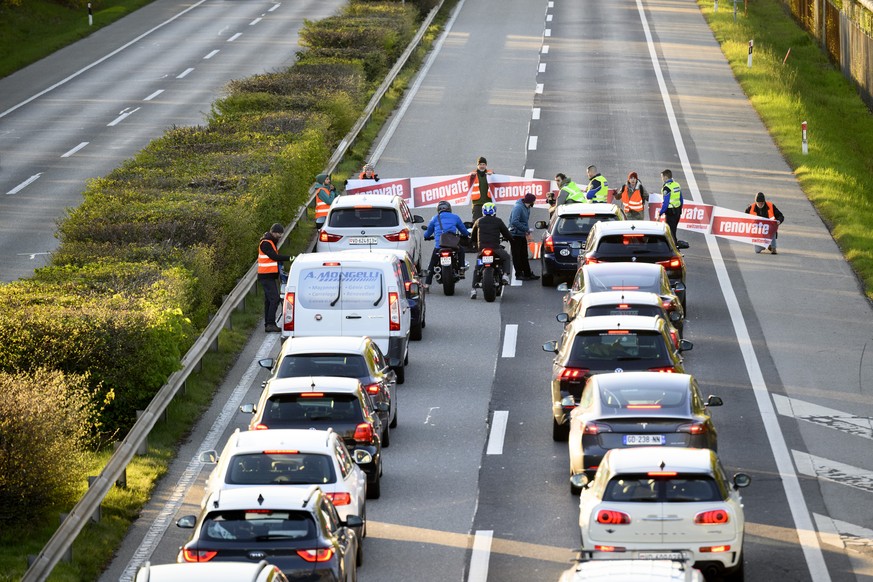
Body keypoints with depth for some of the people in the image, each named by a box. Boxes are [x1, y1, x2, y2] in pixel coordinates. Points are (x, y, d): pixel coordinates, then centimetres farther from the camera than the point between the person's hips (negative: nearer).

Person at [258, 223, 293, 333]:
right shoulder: (265, 243, -14)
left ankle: (268, 324, 14)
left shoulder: (271, 242, 19)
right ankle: (270, 324, -18)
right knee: (274, 299, -15)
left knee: (269, 300, 11)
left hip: (269, 276, 11)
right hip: (267, 276, -11)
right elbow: (274, 256, -22)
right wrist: (289, 258, -23)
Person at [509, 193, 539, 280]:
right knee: (517, 256, -1)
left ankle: (528, 274, 18)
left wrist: (527, 231, 2)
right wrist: (526, 229, -23)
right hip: (515, 235, -9)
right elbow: (514, 222, -28)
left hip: (522, 235, 9)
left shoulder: (527, 208, 9)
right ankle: (519, 274, 4)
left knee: (524, 256, 13)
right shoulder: (518, 207, -20)